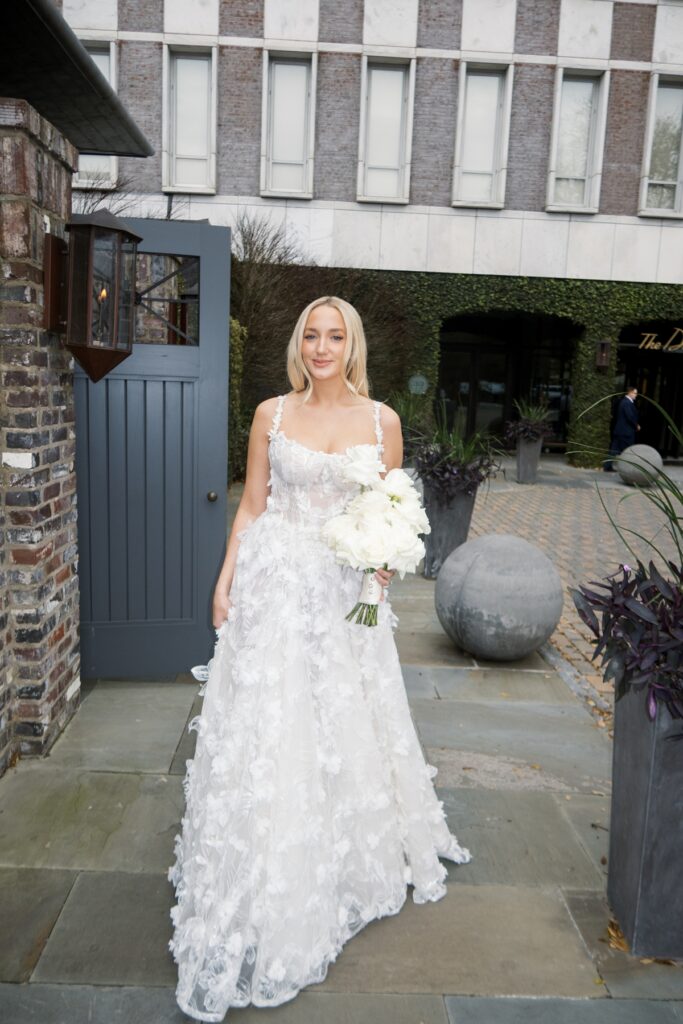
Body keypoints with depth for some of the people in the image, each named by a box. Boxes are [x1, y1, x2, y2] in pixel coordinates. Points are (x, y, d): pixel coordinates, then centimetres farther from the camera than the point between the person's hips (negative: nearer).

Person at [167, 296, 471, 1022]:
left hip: (345, 593, 0)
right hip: (274, 584, 0)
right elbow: (251, 506, 5)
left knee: (342, 725, 11)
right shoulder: (271, 414, 3)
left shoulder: (381, 420, 3)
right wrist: (225, 580, -1)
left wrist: (384, 560, -12)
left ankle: (347, 867, 36)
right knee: (264, 726, 6)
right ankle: (262, 893, 26)